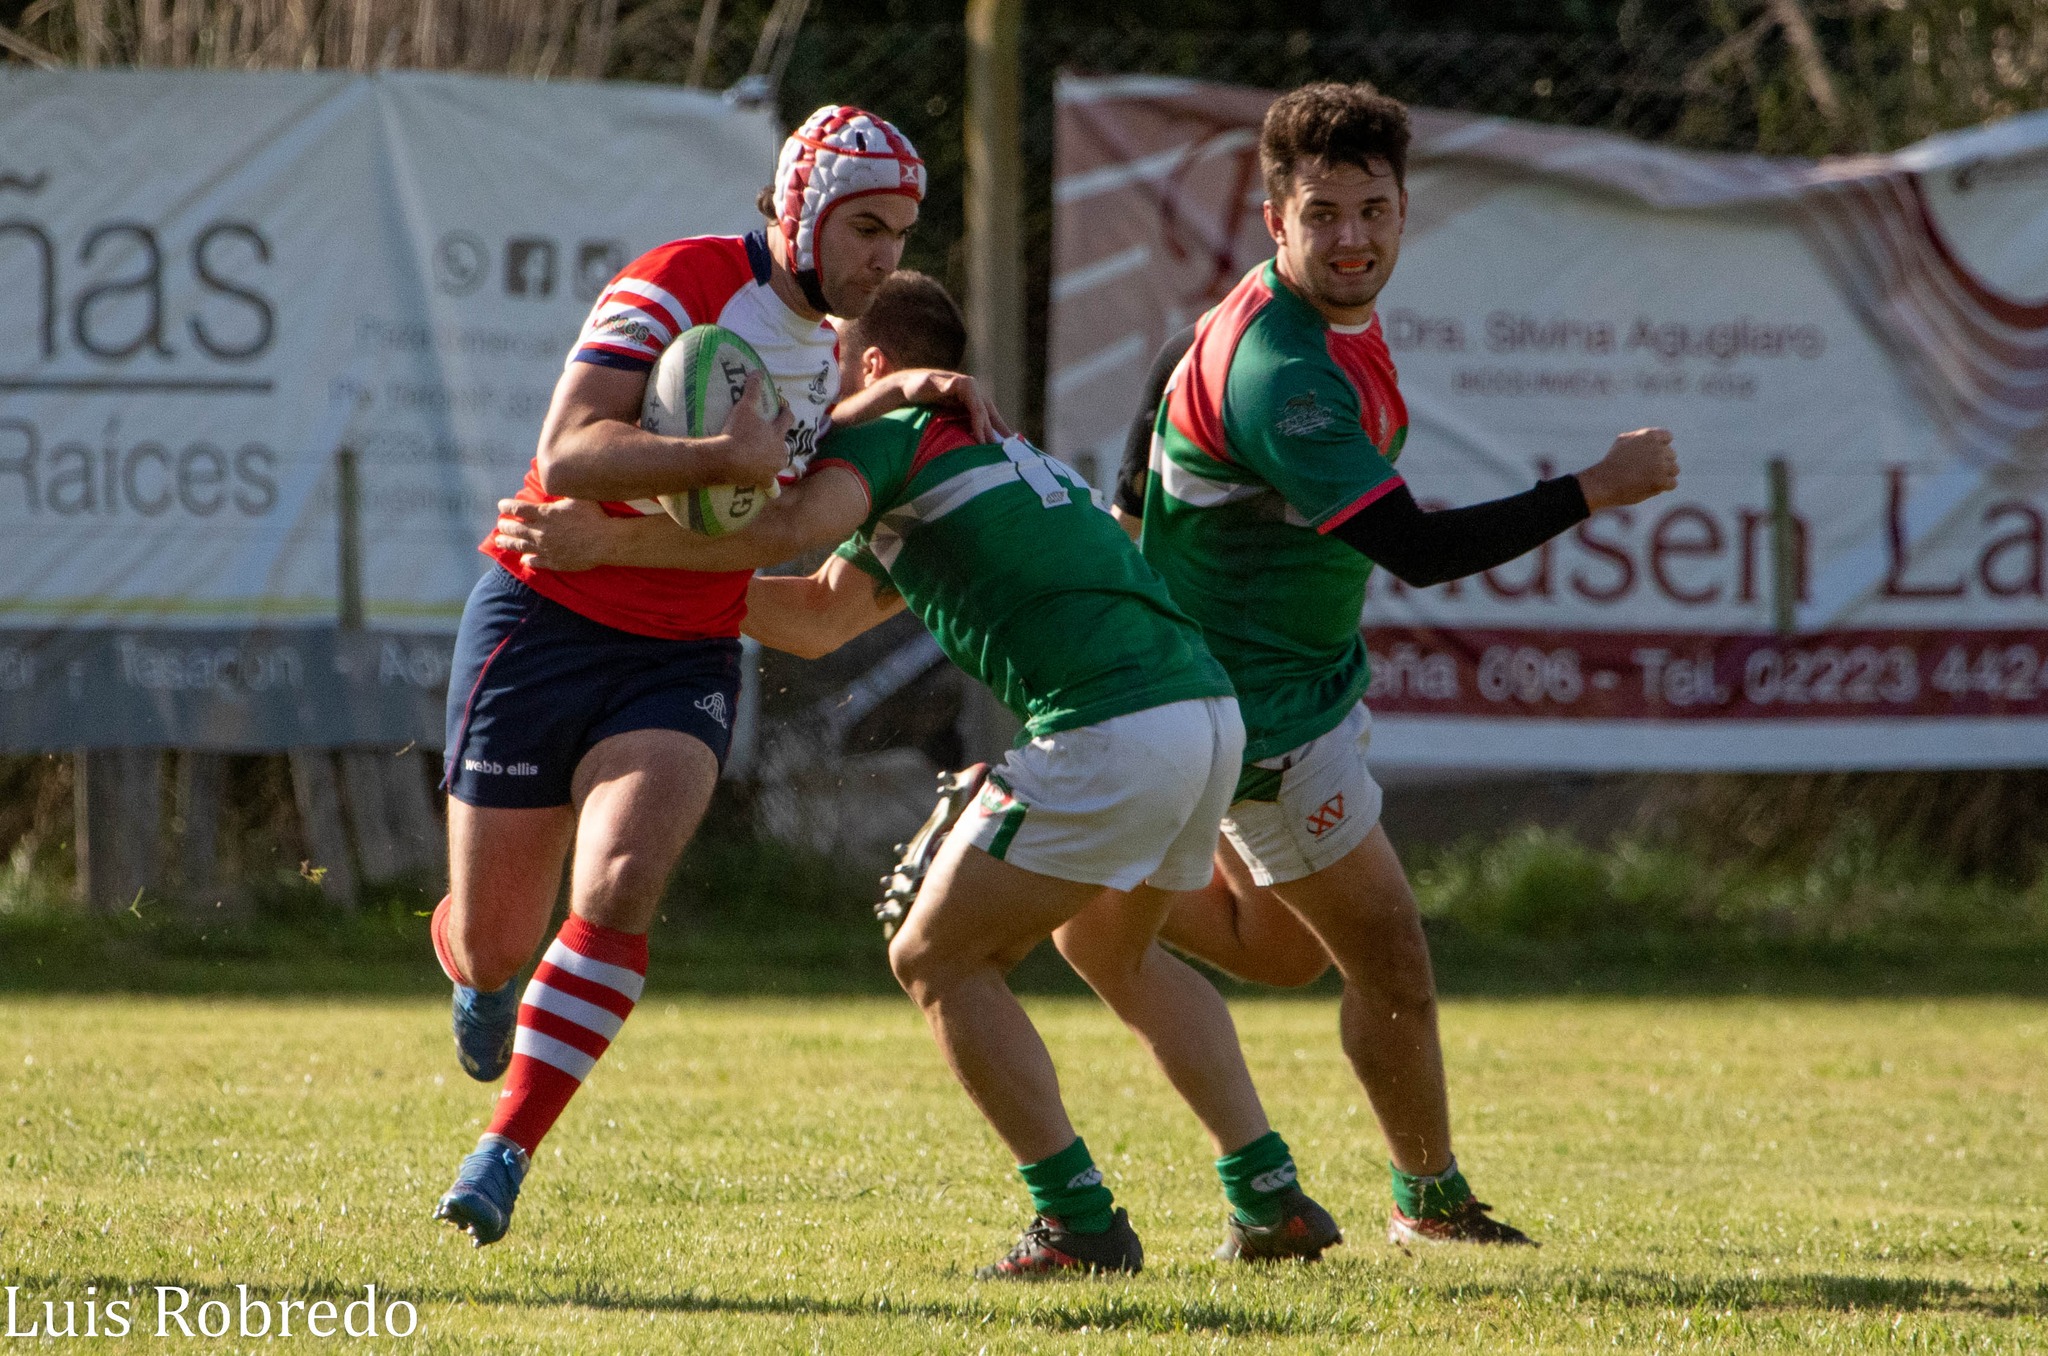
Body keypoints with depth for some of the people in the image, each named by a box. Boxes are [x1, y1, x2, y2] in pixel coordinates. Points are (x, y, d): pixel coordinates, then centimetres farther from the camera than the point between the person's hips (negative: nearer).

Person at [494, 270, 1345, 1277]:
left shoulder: (894, 428, 3)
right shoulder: (995, 450, 31)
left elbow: (795, 526, -19)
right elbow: (819, 618, 34)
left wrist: (609, 542, -13)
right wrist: (661, 576, 30)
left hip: (1111, 730, -9)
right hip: (1208, 708, 9)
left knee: (937, 959, 3)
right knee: (1114, 948, 32)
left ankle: (1079, 1221, -3)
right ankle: (1271, 1198, 24)